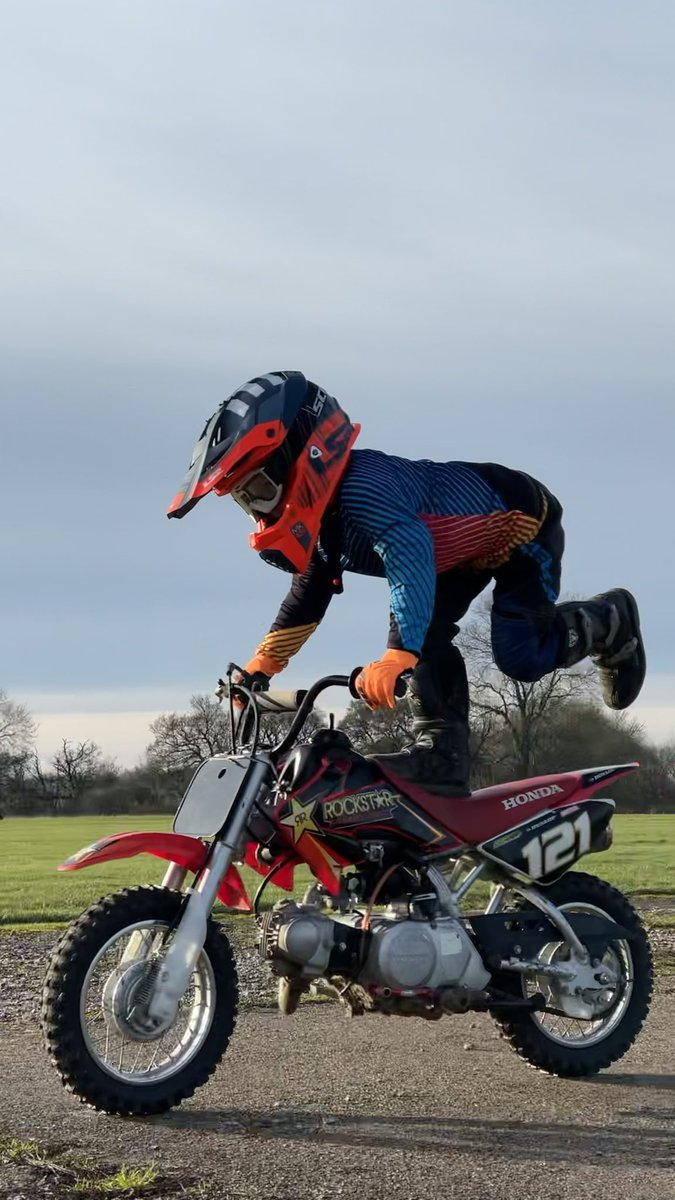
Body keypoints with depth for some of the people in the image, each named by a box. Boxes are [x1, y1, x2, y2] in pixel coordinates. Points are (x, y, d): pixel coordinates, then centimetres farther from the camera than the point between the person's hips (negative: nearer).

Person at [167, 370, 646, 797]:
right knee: (428, 635, -5)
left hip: (522, 520, -9)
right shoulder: (319, 518, -5)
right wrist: (260, 667, 3)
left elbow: (411, 557, -54)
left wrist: (398, 655, -65)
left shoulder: (363, 488, -39)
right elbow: (310, 593, 9)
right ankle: (441, 755, -3)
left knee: (521, 655, -19)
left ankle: (610, 621, 8)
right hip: (470, 541, 9)